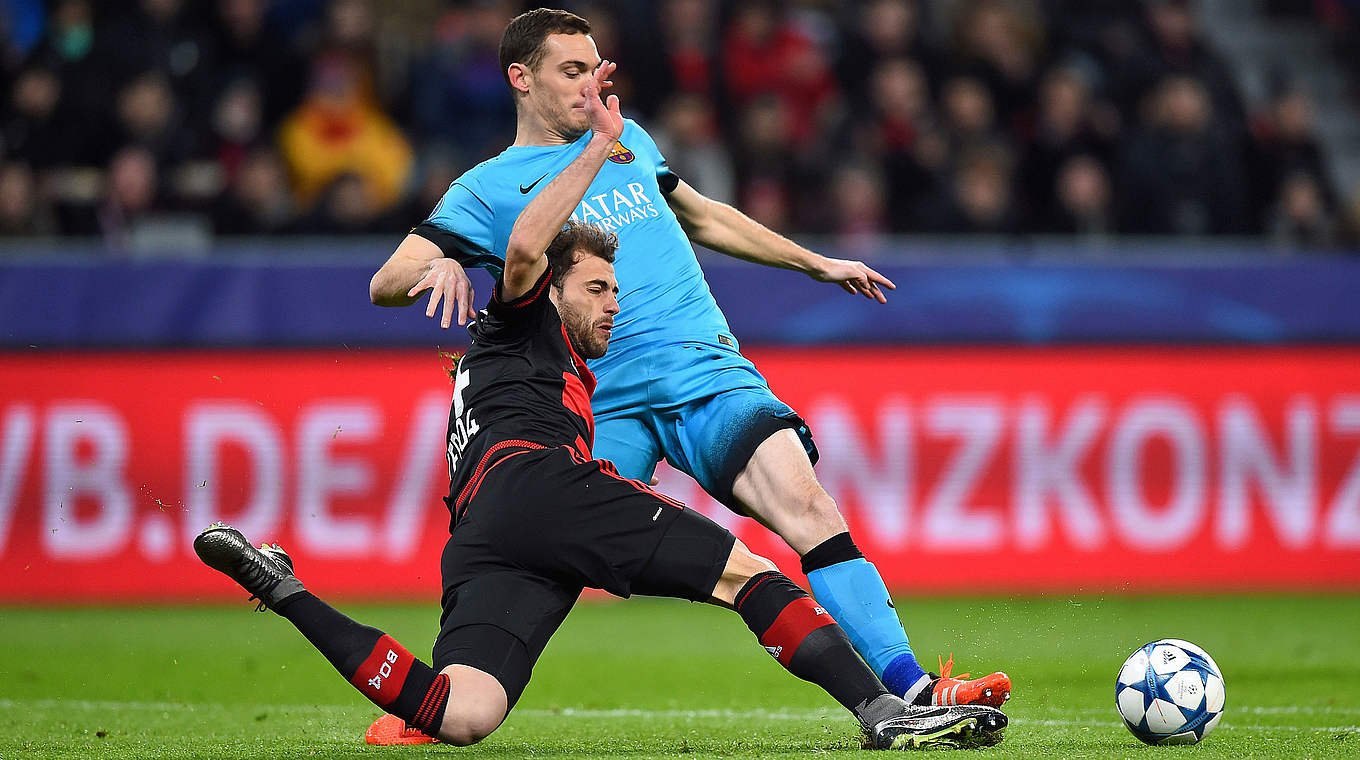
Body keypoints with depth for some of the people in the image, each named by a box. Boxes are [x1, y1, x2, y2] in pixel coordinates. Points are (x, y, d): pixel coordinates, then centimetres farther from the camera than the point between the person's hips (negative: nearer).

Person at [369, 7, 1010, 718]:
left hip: (712, 376, 3)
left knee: (809, 509, -19)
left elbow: (701, 216, 37)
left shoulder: (627, 140, 21)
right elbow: (386, 282, -1)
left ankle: (911, 688, -25)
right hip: (605, 407, -3)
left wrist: (818, 263, 41)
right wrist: (436, 267, -24)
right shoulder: (487, 190, 7)